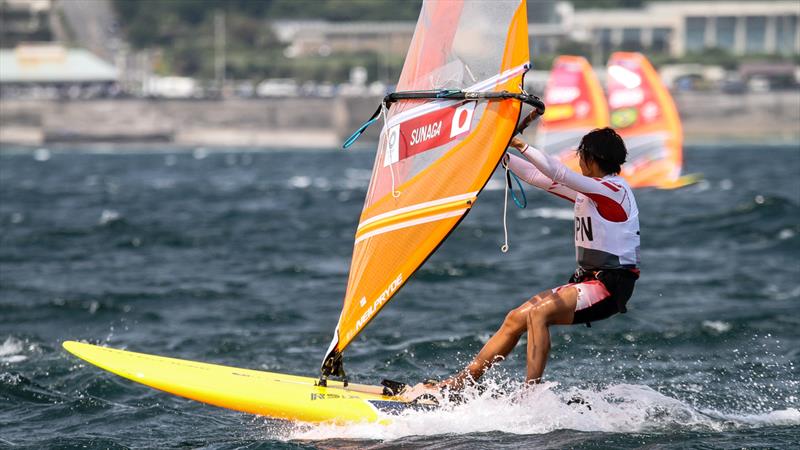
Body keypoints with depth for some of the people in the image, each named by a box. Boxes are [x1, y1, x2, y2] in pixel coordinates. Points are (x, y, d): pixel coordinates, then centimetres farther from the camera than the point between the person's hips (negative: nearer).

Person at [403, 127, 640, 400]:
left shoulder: (613, 189, -13)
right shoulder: (590, 190, 16)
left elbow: (558, 173, -26)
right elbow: (537, 176, 19)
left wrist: (520, 145, -29)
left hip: (610, 286, -9)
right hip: (588, 279, 9)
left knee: (537, 313, -27)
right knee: (516, 318, 2)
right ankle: (460, 382, 5)